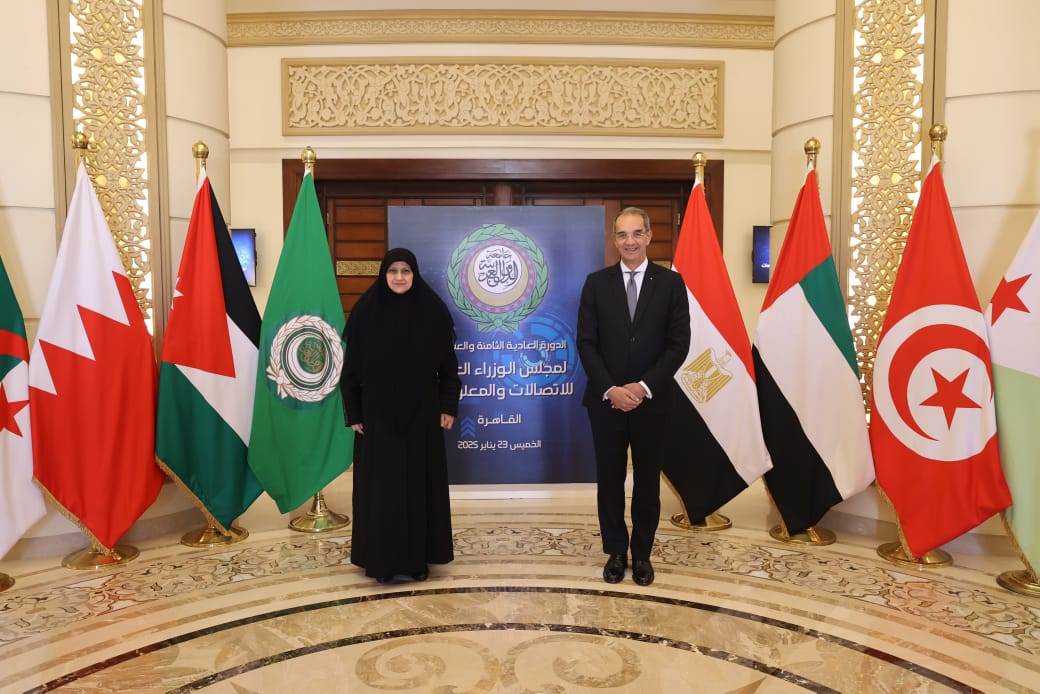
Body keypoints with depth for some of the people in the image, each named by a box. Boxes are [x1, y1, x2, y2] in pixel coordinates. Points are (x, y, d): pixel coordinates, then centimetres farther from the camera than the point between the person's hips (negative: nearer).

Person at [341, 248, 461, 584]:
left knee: (420, 484, 6)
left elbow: (448, 363, 3)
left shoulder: (433, 311, -1)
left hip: (421, 413, 1)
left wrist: (448, 406, -2)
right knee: (380, 486, 4)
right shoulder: (366, 311, -2)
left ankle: (418, 557, 19)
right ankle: (381, 559, 16)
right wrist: (354, 413, -2)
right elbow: (351, 366, 0)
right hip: (377, 414, 0)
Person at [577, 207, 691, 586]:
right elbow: (586, 342, -1)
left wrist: (644, 387, -13)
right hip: (606, 399, 1)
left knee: (648, 480, 10)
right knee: (609, 479, 9)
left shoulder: (670, 282, 0)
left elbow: (679, 344, -4)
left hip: (652, 400, 0)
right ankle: (616, 552, 25)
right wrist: (610, 389, -12)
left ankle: (642, 554, 26)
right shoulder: (597, 282, 2)